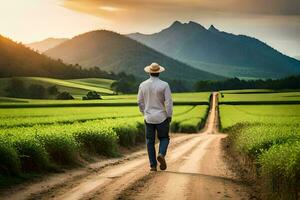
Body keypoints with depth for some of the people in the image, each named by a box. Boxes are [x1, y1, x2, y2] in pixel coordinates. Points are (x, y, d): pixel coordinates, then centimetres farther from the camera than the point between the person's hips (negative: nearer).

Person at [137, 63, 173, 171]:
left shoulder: (143, 85, -2)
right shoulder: (164, 85, -11)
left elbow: (140, 102, 5)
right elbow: (169, 102, -14)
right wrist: (169, 116, -4)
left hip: (148, 117, 2)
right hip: (161, 117, -2)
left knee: (150, 141, 10)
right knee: (164, 138, 15)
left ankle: (153, 165, 6)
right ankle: (161, 154, -13)